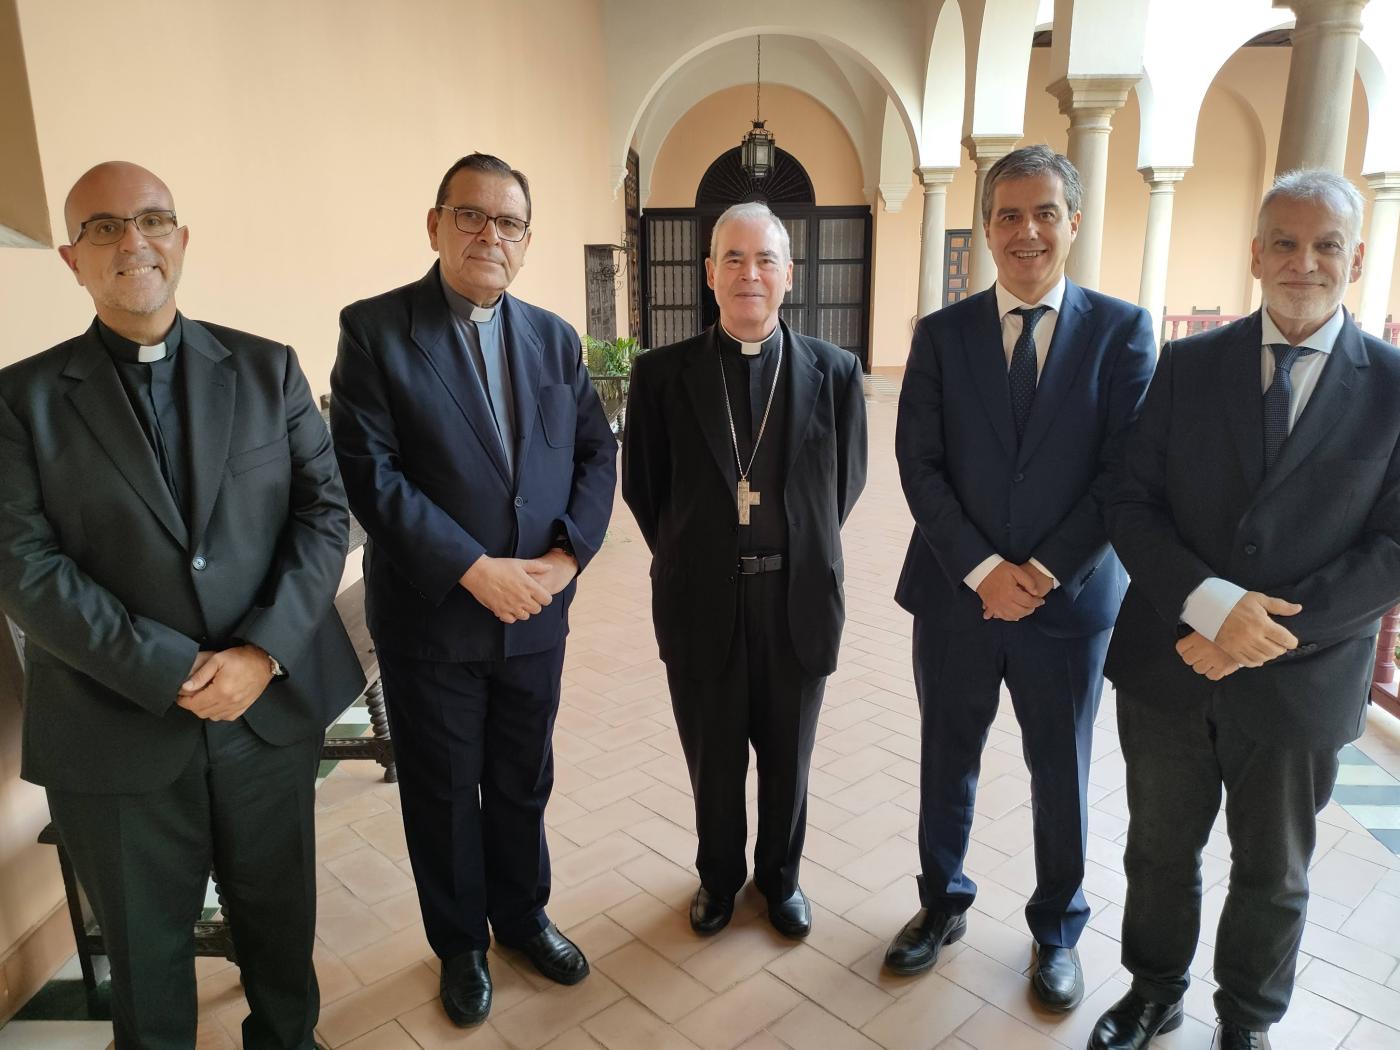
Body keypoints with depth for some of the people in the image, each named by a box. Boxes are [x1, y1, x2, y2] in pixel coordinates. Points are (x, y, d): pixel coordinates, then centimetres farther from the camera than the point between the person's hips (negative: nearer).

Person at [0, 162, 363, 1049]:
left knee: (278, 916, 20)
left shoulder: (268, 369, 3)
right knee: (146, 949, 18)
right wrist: (169, 673, -17)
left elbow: (324, 512, -2)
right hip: (118, 732, -1)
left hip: (274, 704, 2)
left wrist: (263, 653, -15)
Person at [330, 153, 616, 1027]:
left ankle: (522, 915, 43)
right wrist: (475, 569, -20)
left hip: (536, 613, 4)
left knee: (523, 783, 19)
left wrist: (569, 551, -12)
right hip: (432, 618, -3)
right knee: (443, 793, 15)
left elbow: (597, 451, 4)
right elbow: (370, 472, -16)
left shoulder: (555, 337, 6)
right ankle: (461, 945, 37)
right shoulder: (374, 329, -8)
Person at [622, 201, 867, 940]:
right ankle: (719, 875, 43)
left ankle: (779, 875, 44)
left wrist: (801, 551, 8)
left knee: (787, 757, 19)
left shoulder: (834, 372, -3)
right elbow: (642, 486, 3)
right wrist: (689, 557, 6)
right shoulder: (662, 372, -5)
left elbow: (846, 481, 7)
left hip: (798, 599, 1)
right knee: (713, 759, 17)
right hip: (700, 601, 0)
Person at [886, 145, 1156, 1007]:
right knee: (948, 763, 16)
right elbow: (920, 467, -5)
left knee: (1061, 776, 15)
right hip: (956, 595, 1)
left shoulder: (1122, 330, -2)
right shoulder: (942, 334, 0)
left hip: (1069, 601, -1)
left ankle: (1058, 930, 38)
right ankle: (944, 903, 40)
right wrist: (983, 570, -14)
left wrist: (1044, 572, -14)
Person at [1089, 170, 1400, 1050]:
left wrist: (1268, 634, -18)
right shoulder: (1187, 365, -1)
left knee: (1273, 872, 19)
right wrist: (1212, 605, -21)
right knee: (1160, 849, 18)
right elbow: (1133, 506, -6)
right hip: (1169, 664, 1)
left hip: (1302, 678, 0)